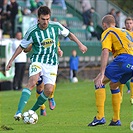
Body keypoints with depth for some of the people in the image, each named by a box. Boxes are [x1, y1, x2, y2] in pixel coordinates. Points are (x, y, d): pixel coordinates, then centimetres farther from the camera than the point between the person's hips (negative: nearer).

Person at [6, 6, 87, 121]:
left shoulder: (56, 26, -5)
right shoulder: (32, 32, -9)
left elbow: (69, 34, 13)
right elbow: (22, 46, 4)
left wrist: (80, 44, 12)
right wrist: (11, 60, 4)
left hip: (52, 63, 3)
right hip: (37, 60, -3)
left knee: (49, 90, -10)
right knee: (32, 82, -27)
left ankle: (32, 111, 11)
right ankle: (19, 112, -34)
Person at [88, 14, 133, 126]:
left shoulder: (108, 32, 11)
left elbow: (105, 52, -3)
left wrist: (102, 74, -11)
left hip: (124, 58, -7)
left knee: (98, 82, 1)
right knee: (113, 85, 26)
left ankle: (100, 117, -11)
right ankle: (116, 120, 23)